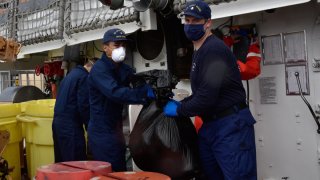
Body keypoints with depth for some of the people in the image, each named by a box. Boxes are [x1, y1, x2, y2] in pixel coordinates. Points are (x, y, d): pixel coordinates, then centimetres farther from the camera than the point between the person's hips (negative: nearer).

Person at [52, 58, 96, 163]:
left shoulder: (71, 74, 19)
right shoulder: (84, 77, -9)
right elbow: (83, 106, -15)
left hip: (58, 121, 9)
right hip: (70, 124, -9)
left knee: (61, 162, 15)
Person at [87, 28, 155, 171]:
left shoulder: (123, 68, 9)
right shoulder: (99, 69, -17)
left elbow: (136, 82, -1)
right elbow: (115, 93, -32)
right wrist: (146, 93, -37)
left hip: (115, 130, 8)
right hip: (102, 132, -8)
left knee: (120, 171, 16)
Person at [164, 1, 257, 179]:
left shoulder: (214, 49, -16)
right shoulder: (199, 51, 18)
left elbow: (207, 96, -24)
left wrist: (178, 110, -10)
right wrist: (180, 103, 10)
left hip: (231, 125, -10)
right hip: (210, 126, 11)